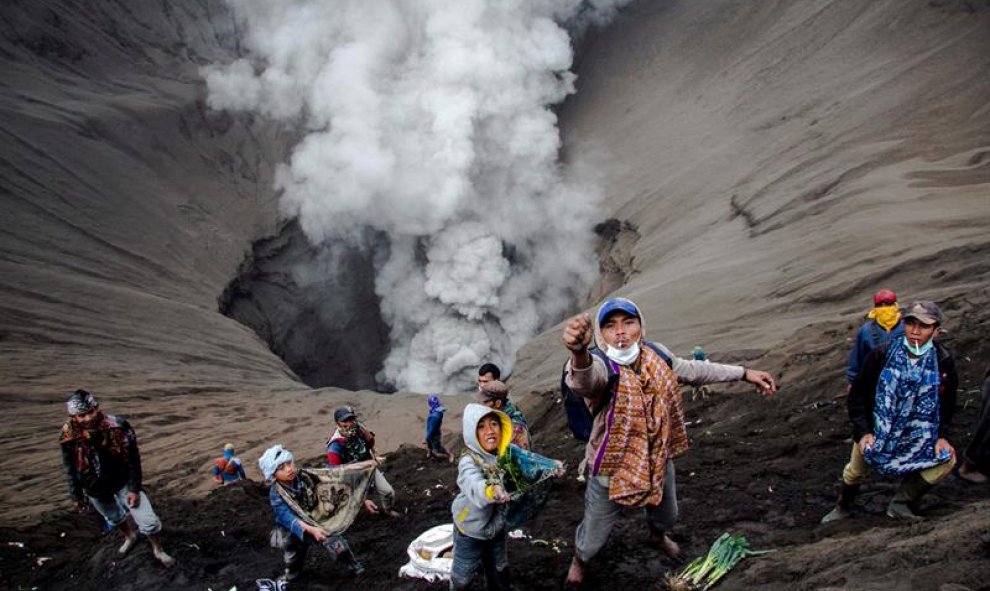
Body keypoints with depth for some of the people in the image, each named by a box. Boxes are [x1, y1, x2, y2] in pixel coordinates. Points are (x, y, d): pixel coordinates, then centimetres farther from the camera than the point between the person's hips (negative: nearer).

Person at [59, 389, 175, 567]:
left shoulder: (117, 426, -27)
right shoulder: (70, 437, -21)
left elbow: (133, 459, -17)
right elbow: (71, 469, -4)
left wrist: (134, 488, -15)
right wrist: (77, 496, 4)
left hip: (123, 481, -2)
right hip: (95, 489, 2)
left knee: (148, 521, -2)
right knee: (115, 518, 26)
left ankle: (158, 550, 25)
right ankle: (130, 537, 58)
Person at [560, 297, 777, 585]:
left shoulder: (656, 355, -14)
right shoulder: (602, 368, -34)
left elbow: (692, 369, 6)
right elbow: (585, 379, -60)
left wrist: (744, 373, 9)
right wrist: (580, 354, -85)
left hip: (659, 461, 5)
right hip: (611, 470, -5)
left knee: (667, 515, 33)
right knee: (594, 537, 16)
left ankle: (657, 535, 70)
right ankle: (579, 559, 53)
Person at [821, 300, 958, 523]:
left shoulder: (944, 362, -13)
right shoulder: (882, 355, -17)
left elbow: (947, 404, 0)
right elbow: (858, 395, -10)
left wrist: (941, 436, -12)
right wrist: (863, 432, -17)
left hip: (919, 434, 1)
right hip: (876, 429, -1)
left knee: (946, 460, -19)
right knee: (856, 471, 9)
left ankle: (901, 503, -5)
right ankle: (842, 508, 40)